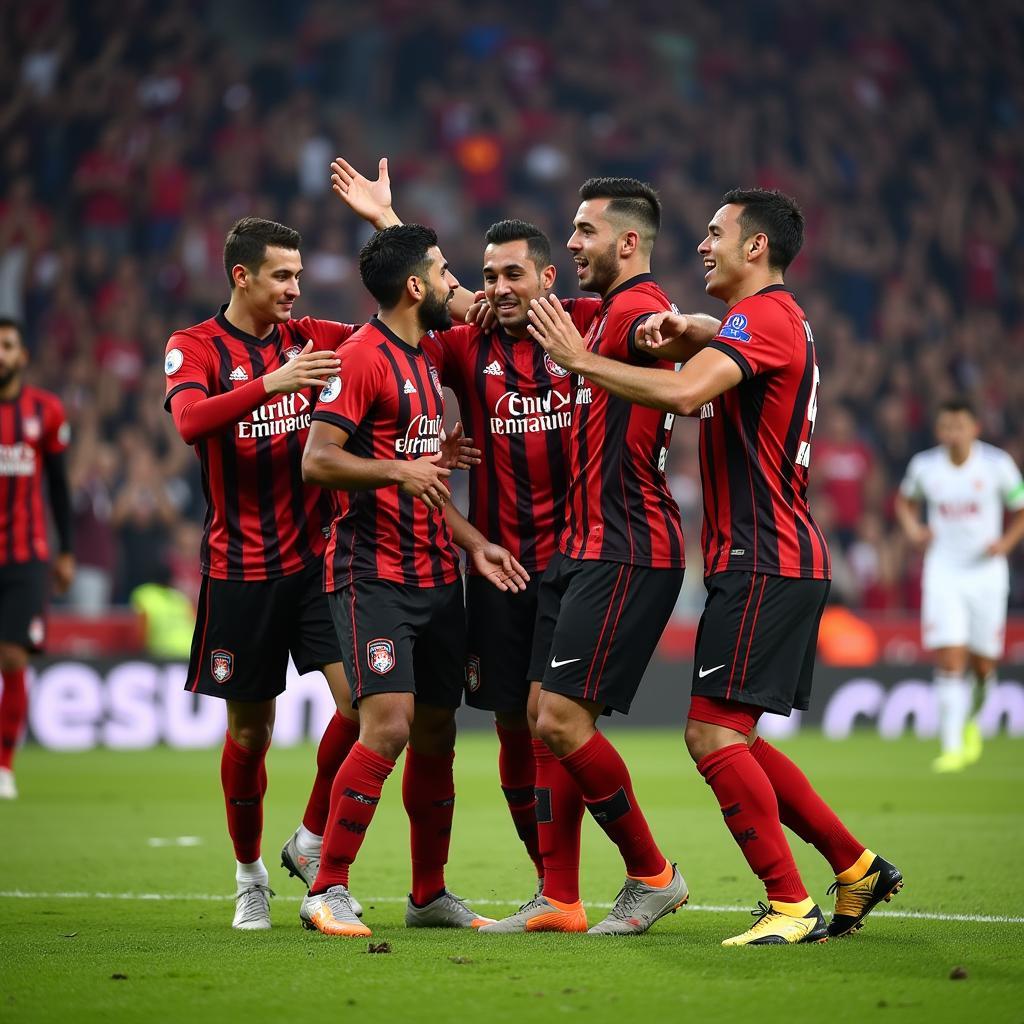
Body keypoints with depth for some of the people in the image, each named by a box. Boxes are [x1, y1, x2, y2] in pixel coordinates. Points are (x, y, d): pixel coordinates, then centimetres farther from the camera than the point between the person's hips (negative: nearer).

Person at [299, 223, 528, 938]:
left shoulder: (424, 359, 19)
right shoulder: (364, 355, -10)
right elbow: (318, 460, -16)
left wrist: (473, 543, 16)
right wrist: (398, 470, -28)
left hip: (436, 576, 9)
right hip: (375, 575, -9)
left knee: (436, 733, 10)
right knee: (388, 725, -17)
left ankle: (430, 895, 21)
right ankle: (327, 891, -9)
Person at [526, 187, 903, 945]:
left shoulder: (765, 316, -12)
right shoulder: (776, 319, 19)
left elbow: (683, 393, -26)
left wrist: (580, 358, -18)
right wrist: (680, 328, 8)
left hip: (762, 562, -10)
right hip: (785, 559, 10)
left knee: (714, 734, -12)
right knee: (733, 740, 14)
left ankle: (791, 905, -11)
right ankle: (857, 868, 17)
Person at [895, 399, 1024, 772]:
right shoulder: (924, 465, -1)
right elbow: (905, 499, 19)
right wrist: (912, 528, 1)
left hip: (986, 572, 0)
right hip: (943, 572, 0)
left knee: (983, 664, 6)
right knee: (950, 660, -13)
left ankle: (971, 723, 36)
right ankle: (951, 747, -11)